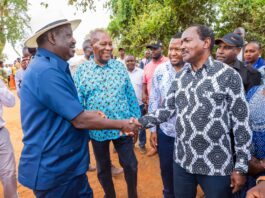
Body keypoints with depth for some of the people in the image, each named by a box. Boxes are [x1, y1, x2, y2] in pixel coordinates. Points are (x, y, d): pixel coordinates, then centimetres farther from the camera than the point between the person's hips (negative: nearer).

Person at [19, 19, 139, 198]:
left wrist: (91, 114, 5)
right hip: (54, 169, -9)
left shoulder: (49, 67, 10)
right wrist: (122, 124, -11)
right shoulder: (46, 71, -24)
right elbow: (80, 121, -23)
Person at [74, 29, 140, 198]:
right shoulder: (81, 71, -5)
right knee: (103, 169, 19)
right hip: (97, 130, 0)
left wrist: (136, 121, 3)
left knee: (131, 165, 13)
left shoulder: (120, 66, 0)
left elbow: (131, 95, 2)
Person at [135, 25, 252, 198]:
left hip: (216, 165, -4)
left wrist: (241, 167, -8)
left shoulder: (228, 75, -10)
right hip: (182, 161, 5)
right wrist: (140, 122, -8)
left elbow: (241, 123, -9)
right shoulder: (180, 76, 5)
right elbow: (167, 110, 6)